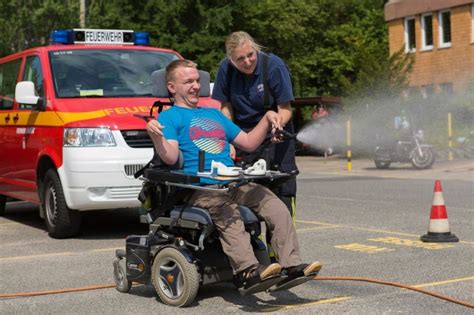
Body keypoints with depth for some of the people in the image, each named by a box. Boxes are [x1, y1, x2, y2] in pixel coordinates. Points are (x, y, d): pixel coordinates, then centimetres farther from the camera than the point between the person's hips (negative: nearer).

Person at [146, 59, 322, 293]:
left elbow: (248, 143, 30)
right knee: (227, 213, -37)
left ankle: (291, 265, -23)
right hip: (200, 188, -6)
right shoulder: (169, 117, 10)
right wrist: (155, 135, -26)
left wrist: (267, 118, 17)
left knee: (277, 207, -16)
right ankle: (248, 271, -50)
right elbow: (171, 157, -7)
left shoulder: (214, 114, 32)